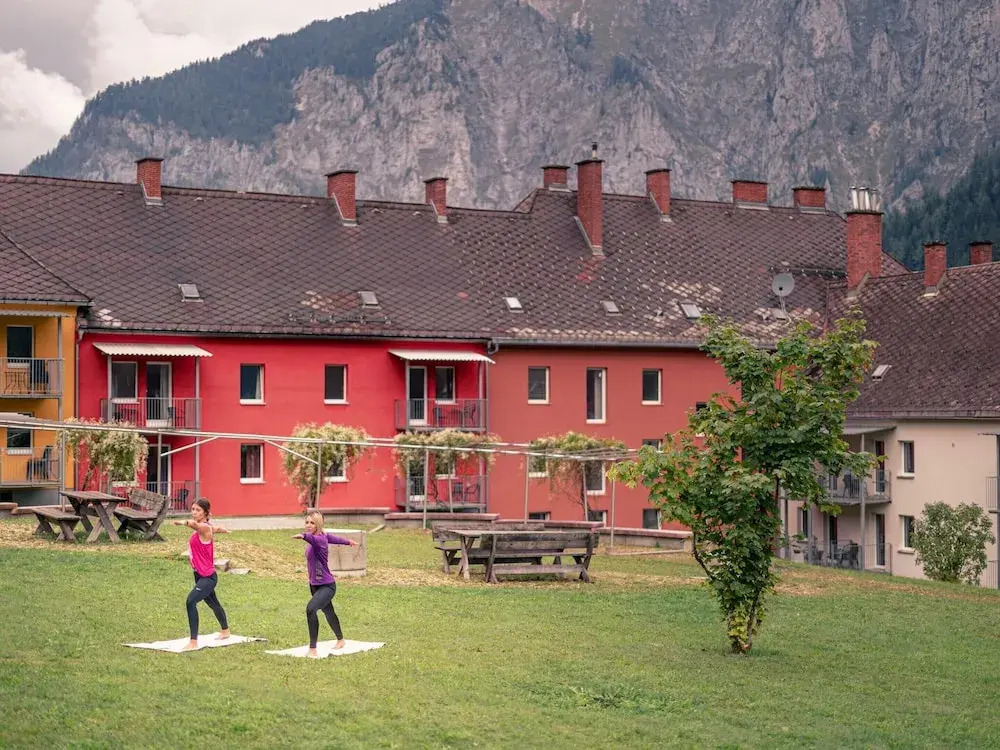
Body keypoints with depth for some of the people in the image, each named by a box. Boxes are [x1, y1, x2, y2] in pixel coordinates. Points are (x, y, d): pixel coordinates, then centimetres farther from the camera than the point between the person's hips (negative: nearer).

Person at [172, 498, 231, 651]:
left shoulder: (204, 527, -20)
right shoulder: (209, 527, 7)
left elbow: (196, 524, -45)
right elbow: (217, 529, 31)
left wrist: (185, 522, -68)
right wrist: (225, 530, 55)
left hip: (208, 576, -11)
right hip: (200, 575, 11)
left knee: (191, 601, -27)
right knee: (212, 603, 30)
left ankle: (193, 642, -27)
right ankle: (225, 631, 55)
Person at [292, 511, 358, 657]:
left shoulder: (320, 539, -26)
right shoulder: (324, 536, 1)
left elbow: (314, 539, -51)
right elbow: (333, 538, 22)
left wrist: (303, 536, -74)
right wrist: (348, 541, 41)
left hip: (326, 586, -11)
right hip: (314, 585, 11)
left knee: (311, 608, -31)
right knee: (328, 612, 29)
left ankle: (312, 649, -27)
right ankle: (340, 640, 54)